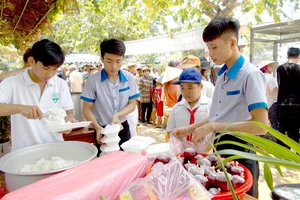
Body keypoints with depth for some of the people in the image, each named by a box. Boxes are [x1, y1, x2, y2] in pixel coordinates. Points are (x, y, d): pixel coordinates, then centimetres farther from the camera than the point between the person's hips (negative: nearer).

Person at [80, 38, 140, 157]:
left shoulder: (129, 78, -7)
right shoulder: (93, 81, -13)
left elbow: (132, 104, -2)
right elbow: (87, 109, -9)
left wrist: (117, 115, -20)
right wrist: (97, 127, -25)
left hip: (123, 128, 3)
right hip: (103, 130, -2)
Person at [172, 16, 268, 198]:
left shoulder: (251, 75, -18)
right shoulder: (222, 75, 6)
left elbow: (260, 126, -26)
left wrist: (213, 127, -25)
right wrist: (189, 129, 8)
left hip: (240, 152, -8)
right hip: (219, 148, 8)